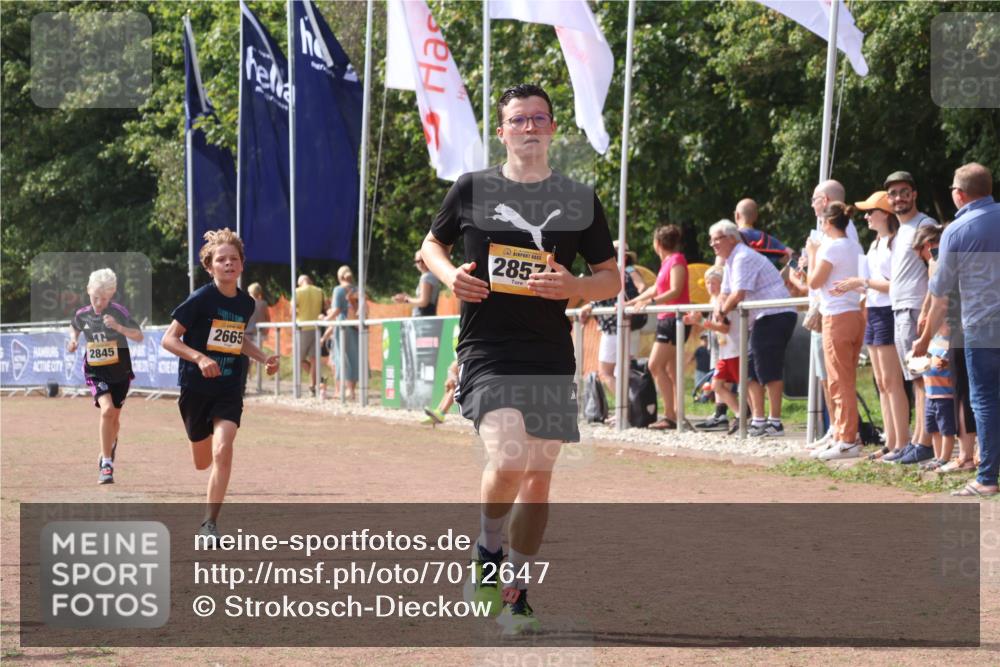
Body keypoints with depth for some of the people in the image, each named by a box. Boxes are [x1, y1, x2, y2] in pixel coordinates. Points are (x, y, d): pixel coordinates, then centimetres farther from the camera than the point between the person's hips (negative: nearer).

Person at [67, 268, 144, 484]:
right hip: (96, 373, 0)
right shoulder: (82, 315, -3)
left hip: (120, 371, 0)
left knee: (114, 417, 13)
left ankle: (109, 447, 47)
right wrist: (73, 339, 1)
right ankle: (106, 464, -18)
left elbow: (139, 337, -20)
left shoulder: (118, 311, -13)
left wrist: (118, 327, -35)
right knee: (107, 410, -23)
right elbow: (74, 327, 22)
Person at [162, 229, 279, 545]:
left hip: (229, 390, 2)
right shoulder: (201, 299, -13)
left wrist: (264, 358, 9)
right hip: (196, 388, -2)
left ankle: (209, 524, -14)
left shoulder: (246, 303, 3)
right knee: (202, 461, 13)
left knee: (223, 451, -21)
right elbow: (169, 339, -12)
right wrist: (199, 357, -27)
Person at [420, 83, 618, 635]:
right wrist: (450, 275, -3)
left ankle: (516, 590, 21)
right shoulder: (471, 190, 4)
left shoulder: (578, 199, 6)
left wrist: (572, 287, -11)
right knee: (508, 458, -22)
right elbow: (432, 245, 19)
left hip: (550, 356, 3)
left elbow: (612, 279, 10)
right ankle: (486, 556, 4)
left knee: (539, 475, 6)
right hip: (485, 352, -3)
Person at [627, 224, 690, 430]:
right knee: (670, 369, 9)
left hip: (675, 319, -10)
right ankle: (676, 414, 11)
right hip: (666, 320, 10)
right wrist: (630, 303, 31)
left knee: (656, 365, -15)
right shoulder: (667, 262, 17)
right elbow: (655, 289, 28)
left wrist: (651, 302, -30)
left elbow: (675, 291, -21)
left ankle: (670, 415, -17)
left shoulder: (677, 260, -11)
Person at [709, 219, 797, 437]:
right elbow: (725, 293, 24)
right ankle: (758, 420, 15)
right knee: (751, 369, 12)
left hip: (775, 315, -11)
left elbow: (738, 295, -22)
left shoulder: (743, 258, -14)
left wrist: (723, 311, -6)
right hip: (763, 318, 11)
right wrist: (719, 309, 3)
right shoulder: (731, 261, 20)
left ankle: (775, 422, -11)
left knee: (768, 369, -11)